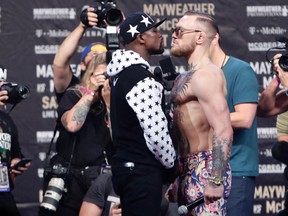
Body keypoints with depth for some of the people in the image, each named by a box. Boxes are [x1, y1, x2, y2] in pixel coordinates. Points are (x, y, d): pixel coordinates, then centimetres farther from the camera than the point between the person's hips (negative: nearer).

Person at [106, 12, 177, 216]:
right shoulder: (142, 79, -17)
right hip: (142, 171, -10)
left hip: (126, 165, 10)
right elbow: (156, 132, -19)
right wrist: (172, 163, -3)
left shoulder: (122, 73, 14)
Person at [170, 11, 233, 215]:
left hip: (206, 169, -10)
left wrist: (215, 181, -24)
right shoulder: (186, 77, 18)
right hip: (189, 169, 10)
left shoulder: (206, 75, -13)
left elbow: (223, 131, -21)